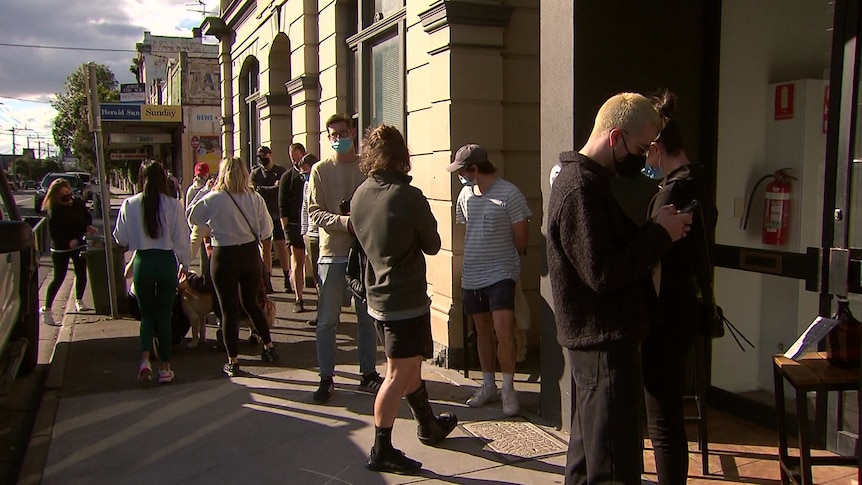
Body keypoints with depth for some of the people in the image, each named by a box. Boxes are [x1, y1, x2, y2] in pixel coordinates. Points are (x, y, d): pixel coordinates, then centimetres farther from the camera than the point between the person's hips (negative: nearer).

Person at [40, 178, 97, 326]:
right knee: (58, 278, -3)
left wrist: (89, 227, -7)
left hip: (79, 244, 5)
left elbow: (87, 217, 13)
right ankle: (46, 309, 6)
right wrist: (68, 242, -24)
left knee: (81, 275, 8)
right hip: (60, 249, -4)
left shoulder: (78, 203, -2)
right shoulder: (53, 210, -15)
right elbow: (53, 232, -15)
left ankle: (79, 301, 31)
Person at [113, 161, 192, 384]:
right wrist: (185, 264, 11)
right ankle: (164, 367, 15)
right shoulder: (173, 205, -9)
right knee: (164, 315, 11)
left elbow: (121, 238, 2)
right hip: (167, 261, 0)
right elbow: (182, 239, -3)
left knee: (147, 314, 16)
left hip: (142, 262, 0)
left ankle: (145, 359, -4)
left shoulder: (130, 204, -6)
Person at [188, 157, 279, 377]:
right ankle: (268, 347, 26)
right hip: (250, 255, 3)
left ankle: (233, 362, 10)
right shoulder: (255, 198, -4)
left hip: (224, 257, -3)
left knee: (229, 310, 5)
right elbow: (266, 230, 0)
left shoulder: (213, 199, -12)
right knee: (252, 303, 21)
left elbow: (191, 217, 1)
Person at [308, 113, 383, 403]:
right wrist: (346, 222, -19)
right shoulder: (321, 170, 2)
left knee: (368, 316, 10)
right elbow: (315, 213, -5)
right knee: (327, 319, 3)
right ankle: (326, 378, 13)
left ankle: (368, 373, 22)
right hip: (332, 252, -1)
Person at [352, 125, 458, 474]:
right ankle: (381, 451, 8)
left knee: (410, 365, 21)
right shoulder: (408, 196, -19)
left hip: (378, 296, 8)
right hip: (406, 300, -8)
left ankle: (429, 426, 39)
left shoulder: (360, 195, 2)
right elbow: (432, 245, -7)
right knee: (399, 374, 1)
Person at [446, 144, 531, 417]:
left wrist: (506, 261, 7)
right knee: (483, 330, 14)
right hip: (472, 276, 6)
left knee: (503, 330, -14)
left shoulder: (509, 194, -12)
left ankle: (508, 389, 1)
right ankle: (488, 386, 26)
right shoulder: (465, 194, 7)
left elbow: (521, 236, -5)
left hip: (501, 274, -6)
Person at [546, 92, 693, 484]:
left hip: (597, 339, 11)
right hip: (603, 340, -11)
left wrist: (657, 231, 2)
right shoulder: (581, 188, -20)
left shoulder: (587, 180, 14)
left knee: (588, 450, 21)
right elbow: (603, 273, -25)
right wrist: (660, 234, -15)